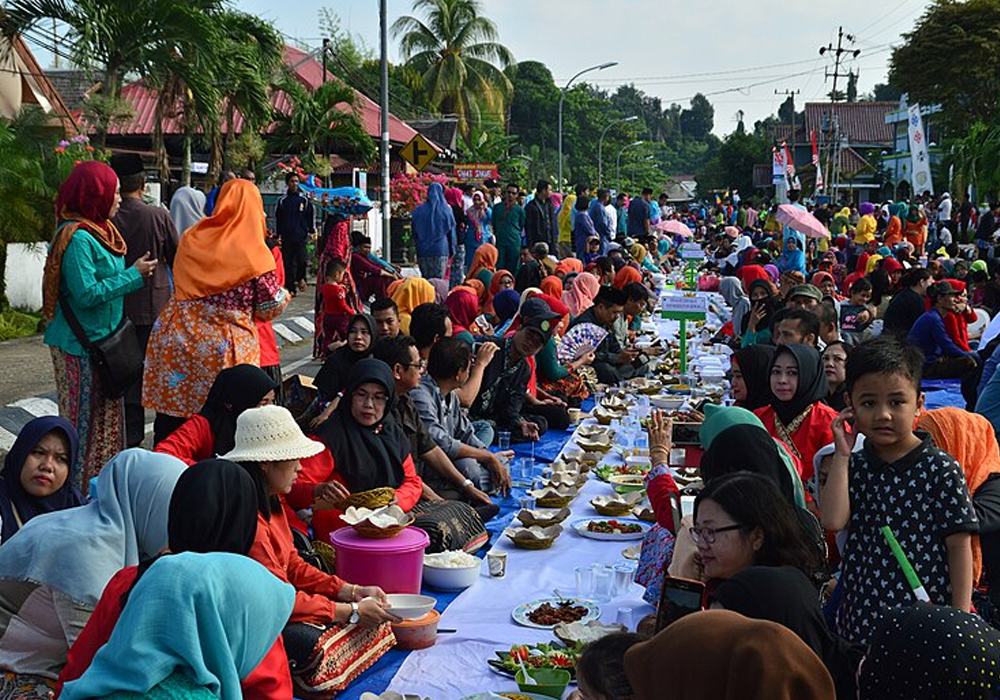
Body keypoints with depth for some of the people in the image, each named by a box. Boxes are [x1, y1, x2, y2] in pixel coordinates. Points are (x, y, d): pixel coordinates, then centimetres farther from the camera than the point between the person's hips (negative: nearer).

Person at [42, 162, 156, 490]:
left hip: (101, 340, 10)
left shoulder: (99, 231, 10)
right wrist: (134, 275, -18)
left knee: (106, 413, 17)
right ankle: (79, 492, 9)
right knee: (84, 418, -1)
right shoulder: (77, 239, -20)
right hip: (81, 344, -10)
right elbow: (86, 293, -24)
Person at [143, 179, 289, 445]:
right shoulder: (255, 254, -9)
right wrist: (284, 295, 18)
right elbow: (269, 309, -2)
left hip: (176, 341, 4)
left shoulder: (192, 237, 5)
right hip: (223, 349, -4)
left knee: (170, 418, 12)